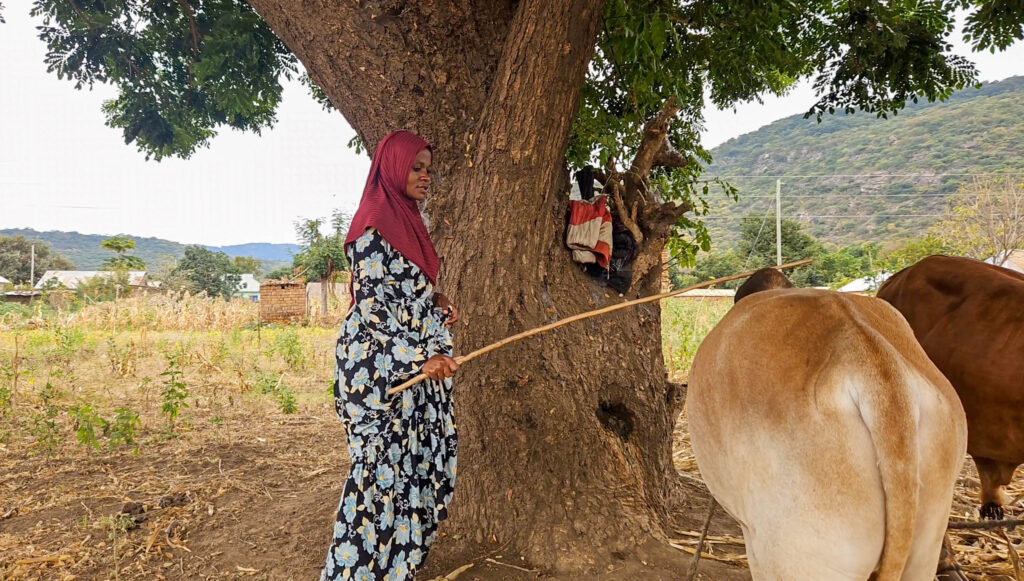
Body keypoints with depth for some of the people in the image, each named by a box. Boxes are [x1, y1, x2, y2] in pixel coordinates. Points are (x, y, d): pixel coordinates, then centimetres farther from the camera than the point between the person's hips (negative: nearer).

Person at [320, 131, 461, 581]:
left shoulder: (408, 220, 15)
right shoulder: (374, 226, -13)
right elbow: (372, 305, -18)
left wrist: (436, 300, 9)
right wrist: (421, 357, -24)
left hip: (416, 361, 9)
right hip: (380, 364, -9)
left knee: (412, 462, 12)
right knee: (382, 465, -4)